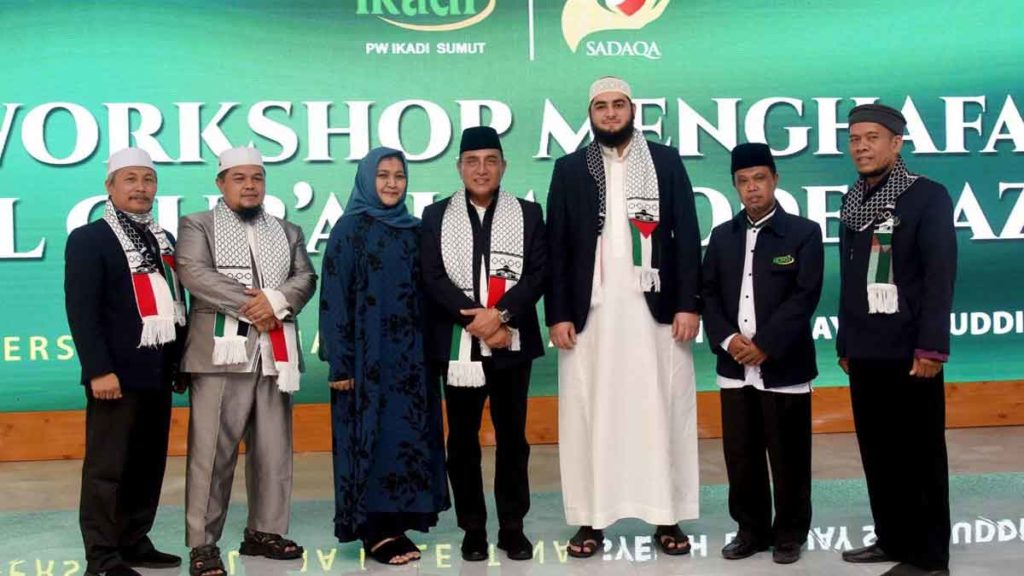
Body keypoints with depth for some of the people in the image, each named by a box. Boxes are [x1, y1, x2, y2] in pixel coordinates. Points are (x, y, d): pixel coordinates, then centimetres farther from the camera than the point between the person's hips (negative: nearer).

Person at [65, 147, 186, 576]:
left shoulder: (164, 240, 17)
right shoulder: (88, 239, -5)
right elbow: (81, 311, -13)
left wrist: (180, 361, 15)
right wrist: (99, 370, -19)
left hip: (158, 373, 7)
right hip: (118, 374, -7)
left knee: (148, 465, 11)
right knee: (107, 468, -2)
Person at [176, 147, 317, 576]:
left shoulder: (288, 232, 20)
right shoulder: (198, 226, 7)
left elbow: (305, 278, 7)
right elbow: (194, 274, -8)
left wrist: (274, 301, -13)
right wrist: (249, 305, -12)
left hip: (274, 355, 4)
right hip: (222, 353, -4)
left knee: (273, 449, 8)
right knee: (212, 451, -4)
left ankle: (264, 531, 20)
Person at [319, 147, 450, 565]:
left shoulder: (415, 230, 12)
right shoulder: (350, 229, -3)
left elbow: (426, 291, 13)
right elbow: (335, 296, -7)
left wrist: (430, 351, 7)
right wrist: (340, 361, -13)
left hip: (410, 353, 5)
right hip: (367, 352, -5)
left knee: (409, 434, 6)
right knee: (371, 436, -3)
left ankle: (396, 523, 15)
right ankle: (374, 531, 4)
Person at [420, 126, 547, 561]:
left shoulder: (528, 214, 7)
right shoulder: (436, 215, 6)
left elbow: (538, 273, -2)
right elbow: (432, 279, -2)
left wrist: (501, 314, -16)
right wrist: (474, 319, -13)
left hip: (512, 343, 0)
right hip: (457, 344, 0)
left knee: (512, 436, 6)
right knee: (462, 439, 5)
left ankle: (513, 526, 15)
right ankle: (473, 528, 15)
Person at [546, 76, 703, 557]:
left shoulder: (666, 161, 7)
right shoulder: (569, 169, 8)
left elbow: (687, 236, 3)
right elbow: (556, 247, 5)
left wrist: (689, 303, -5)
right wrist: (558, 314, -3)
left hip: (655, 309, 0)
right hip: (589, 312, 1)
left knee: (661, 413, 4)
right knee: (589, 415, 3)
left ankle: (667, 518, 13)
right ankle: (590, 520, 11)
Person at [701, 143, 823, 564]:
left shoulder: (804, 233, -2)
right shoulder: (722, 236, 12)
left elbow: (805, 296, -10)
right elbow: (709, 293, 8)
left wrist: (765, 345, -16)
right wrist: (727, 339, -9)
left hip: (784, 367, -4)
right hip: (735, 368, 4)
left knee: (788, 458, 4)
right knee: (740, 457, 9)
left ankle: (790, 534, 19)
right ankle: (751, 529, 23)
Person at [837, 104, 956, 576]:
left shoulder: (929, 197, -5)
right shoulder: (853, 203, 13)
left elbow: (940, 277, -12)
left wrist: (931, 346, -17)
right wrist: (845, 343, 13)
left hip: (910, 351, -6)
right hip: (865, 354, 6)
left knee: (920, 454, 1)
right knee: (878, 452, 10)